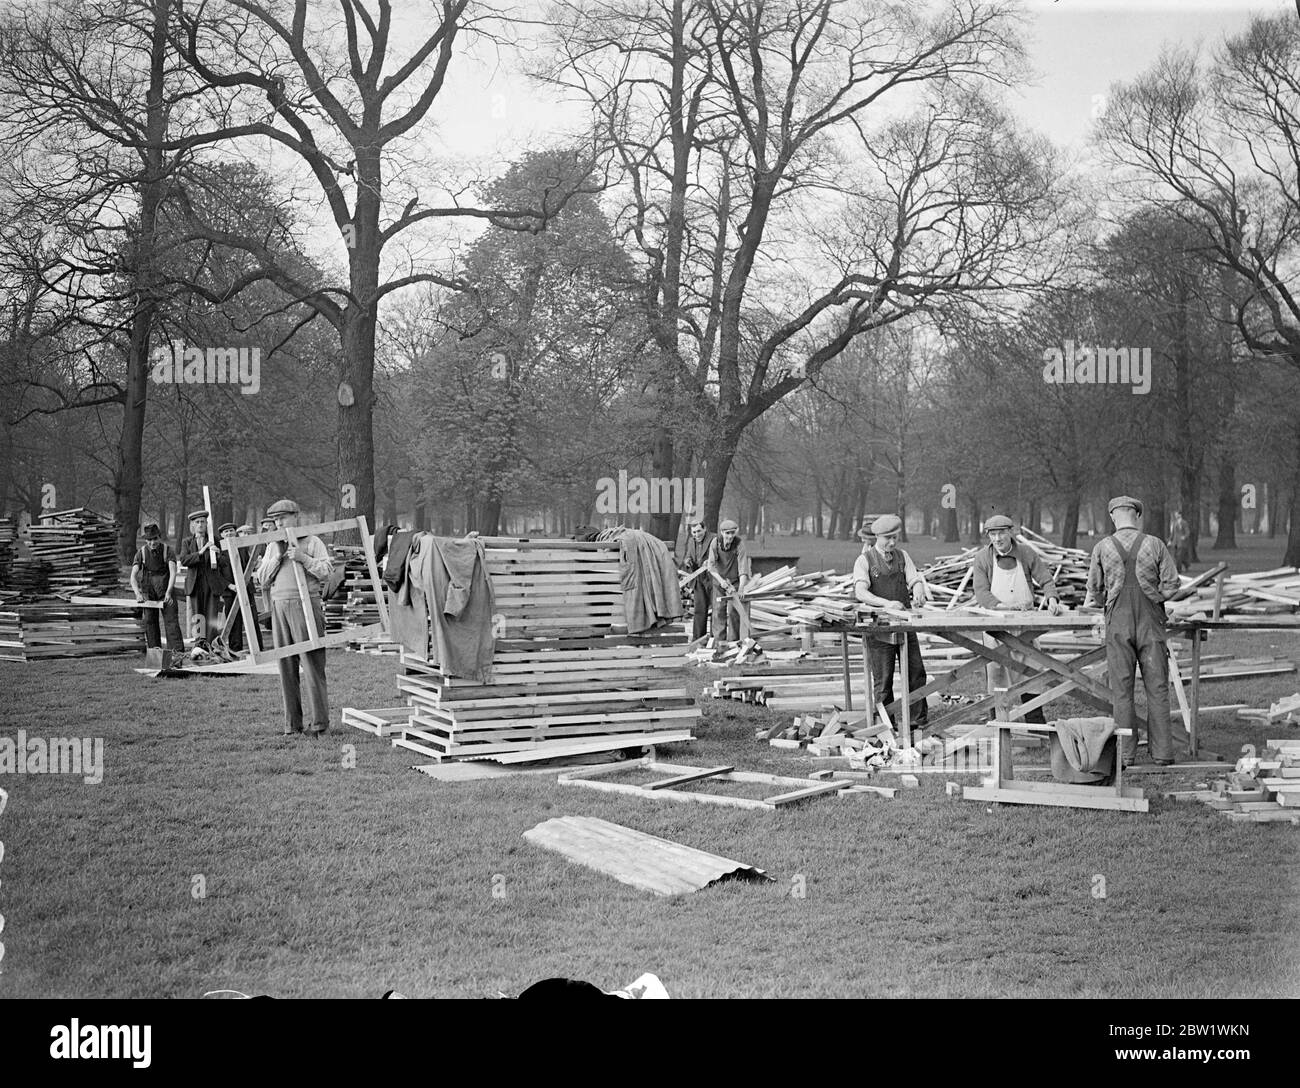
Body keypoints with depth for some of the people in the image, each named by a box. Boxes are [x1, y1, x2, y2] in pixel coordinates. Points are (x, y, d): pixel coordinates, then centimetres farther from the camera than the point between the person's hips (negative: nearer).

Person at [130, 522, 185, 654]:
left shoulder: (168, 550, -10)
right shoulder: (141, 553, -5)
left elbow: (173, 572, -20)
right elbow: (133, 576, -12)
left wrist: (168, 593, -33)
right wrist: (137, 593, -29)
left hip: (166, 589, -2)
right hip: (148, 591, 2)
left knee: (171, 619, -9)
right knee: (150, 620, 1)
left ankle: (177, 651, -15)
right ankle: (154, 650, 7)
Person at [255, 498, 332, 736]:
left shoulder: (312, 542, 5)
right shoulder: (272, 547, 18)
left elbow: (326, 571, -4)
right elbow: (262, 580, 11)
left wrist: (303, 558, -15)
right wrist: (277, 557, -1)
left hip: (305, 604, -5)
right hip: (279, 607, 5)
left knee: (312, 662, -8)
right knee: (286, 665, 3)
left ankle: (318, 722, -7)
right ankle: (293, 722, 8)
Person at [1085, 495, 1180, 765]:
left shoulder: (1102, 547, -3)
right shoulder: (1155, 544, -3)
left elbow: (1095, 589, 4)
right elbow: (1171, 584, -5)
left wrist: (1089, 602, 24)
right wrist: (1153, 598, 11)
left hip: (1118, 624, 0)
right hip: (1150, 622, 0)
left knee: (1121, 689, 5)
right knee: (1157, 688, 6)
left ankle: (1125, 753, 6)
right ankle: (1161, 752, 7)